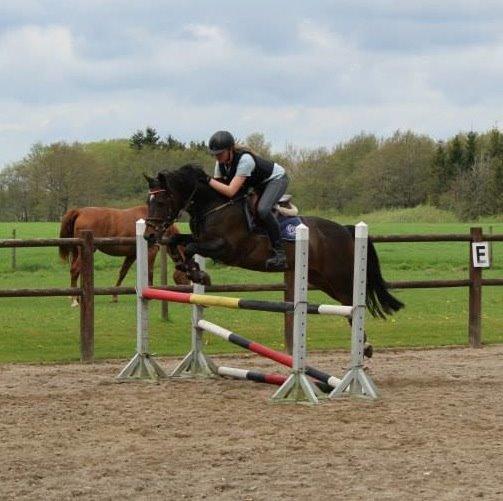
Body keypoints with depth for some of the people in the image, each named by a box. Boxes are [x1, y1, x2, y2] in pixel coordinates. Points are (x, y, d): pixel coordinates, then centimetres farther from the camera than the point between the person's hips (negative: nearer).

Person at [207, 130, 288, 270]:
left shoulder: (244, 160, -37)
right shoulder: (221, 162, -12)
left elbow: (230, 191, -42)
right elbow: (218, 186, -4)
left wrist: (208, 181, -41)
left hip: (276, 179, -9)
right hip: (257, 184, 9)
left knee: (262, 210, -33)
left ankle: (279, 252, -29)